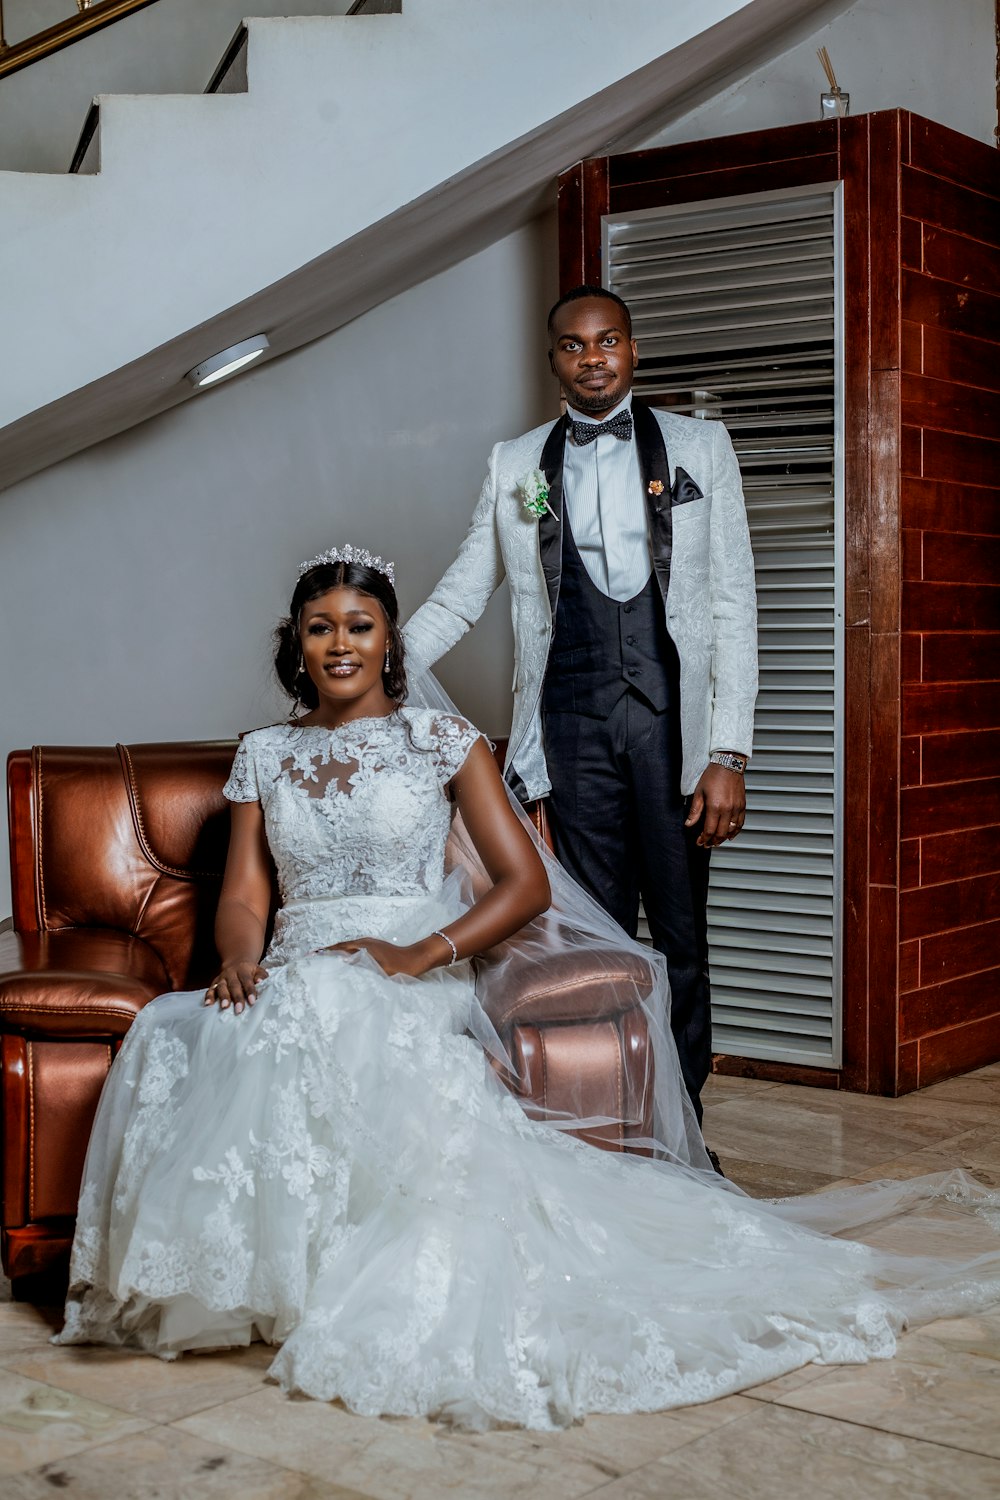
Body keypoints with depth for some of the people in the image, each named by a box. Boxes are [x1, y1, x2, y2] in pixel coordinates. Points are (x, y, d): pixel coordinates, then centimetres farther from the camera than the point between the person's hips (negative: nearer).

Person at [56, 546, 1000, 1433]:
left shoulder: (442, 740, 8)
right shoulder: (264, 755, 19)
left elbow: (526, 884, 1)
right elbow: (244, 894, 12)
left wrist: (418, 955, -14)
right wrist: (241, 957, -13)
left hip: (409, 982, -3)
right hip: (294, 981, 3)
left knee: (330, 1026, -40)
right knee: (174, 1033, -31)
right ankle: (195, 1269, -16)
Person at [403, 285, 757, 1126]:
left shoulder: (700, 447, 7)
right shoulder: (515, 467, 11)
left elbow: (733, 606, 1)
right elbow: (460, 596, 15)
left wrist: (728, 754, -6)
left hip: (672, 716, -1)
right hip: (575, 722, 1)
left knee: (681, 933, 3)